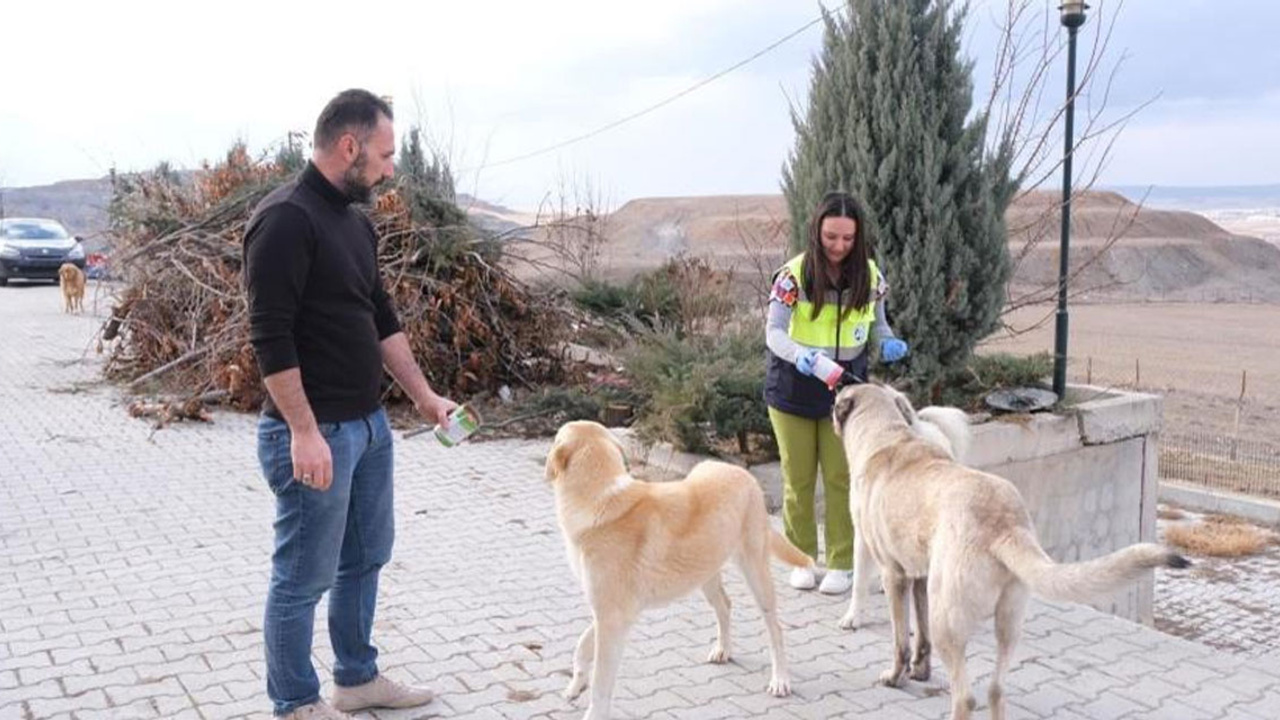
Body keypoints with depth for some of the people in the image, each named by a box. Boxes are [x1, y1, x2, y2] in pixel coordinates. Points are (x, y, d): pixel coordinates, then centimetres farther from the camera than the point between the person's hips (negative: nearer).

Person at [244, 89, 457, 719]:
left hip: (369, 424, 9)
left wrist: (424, 397, 16)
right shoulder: (285, 219, -17)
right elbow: (270, 336, -21)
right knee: (304, 577, 4)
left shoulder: (354, 221, 12)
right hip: (314, 432, -9)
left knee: (366, 559, 19)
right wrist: (304, 432, -23)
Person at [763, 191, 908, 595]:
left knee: (841, 478, 5)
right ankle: (802, 559, 26)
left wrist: (889, 342, -15)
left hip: (845, 388, 2)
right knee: (798, 479, 10)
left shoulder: (868, 274, -7)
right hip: (794, 390, -2)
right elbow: (774, 334, -24)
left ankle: (841, 564, 18)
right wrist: (812, 361, -41)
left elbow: (877, 322, 8)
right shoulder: (794, 274, -18)